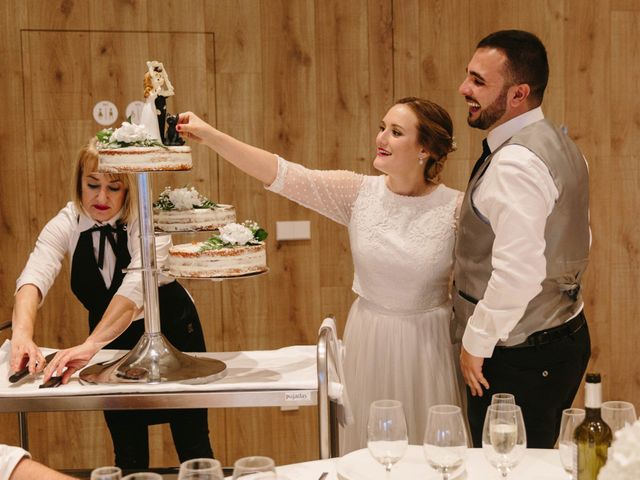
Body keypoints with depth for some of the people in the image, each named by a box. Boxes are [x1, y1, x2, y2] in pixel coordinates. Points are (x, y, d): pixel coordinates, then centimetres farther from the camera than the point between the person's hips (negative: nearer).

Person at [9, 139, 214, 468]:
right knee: (128, 452, 8)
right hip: (113, 342, 3)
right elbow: (34, 277, -29)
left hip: (171, 330, -3)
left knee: (192, 443, 4)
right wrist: (22, 334, -49)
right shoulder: (66, 225, -13)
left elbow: (137, 287, -40)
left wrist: (90, 345, -53)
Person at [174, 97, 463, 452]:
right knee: (367, 449, 13)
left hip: (428, 343, -2)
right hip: (369, 342, 2)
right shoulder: (358, 192, -5)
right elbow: (282, 174, -11)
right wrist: (210, 136, -18)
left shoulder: (456, 208, -10)